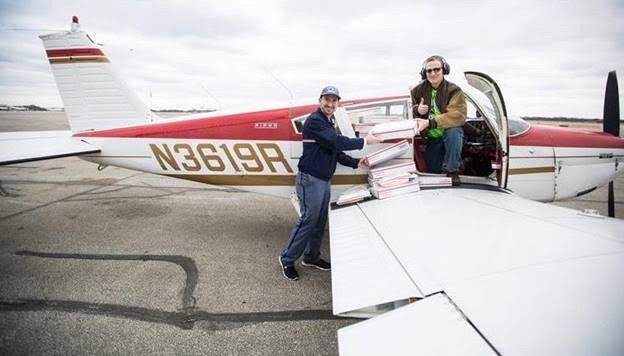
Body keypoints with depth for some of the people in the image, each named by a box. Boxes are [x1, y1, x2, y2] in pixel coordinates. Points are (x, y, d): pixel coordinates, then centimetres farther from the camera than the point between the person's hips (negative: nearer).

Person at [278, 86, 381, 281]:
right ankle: (287, 259, 10)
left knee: (320, 221, 14)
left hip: (323, 180, 9)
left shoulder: (329, 123, 18)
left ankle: (311, 257, 28)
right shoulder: (314, 121, -13)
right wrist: (364, 141, -14)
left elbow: (335, 152, 19)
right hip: (310, 179, -9)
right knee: (308, 220, -5)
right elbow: (337, 142, -23)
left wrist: (355, 163, 8)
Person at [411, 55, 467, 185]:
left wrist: (429, 123, -38)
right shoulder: (418, 90, -2)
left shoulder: (454, 90, -14)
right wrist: (417, 110, -20)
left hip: (450, 133, -4)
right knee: (433, 171, 3)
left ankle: (452, 171, -21)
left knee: (453, 131, -38)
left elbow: (457, 116, -28)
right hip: (432, 138, 4)